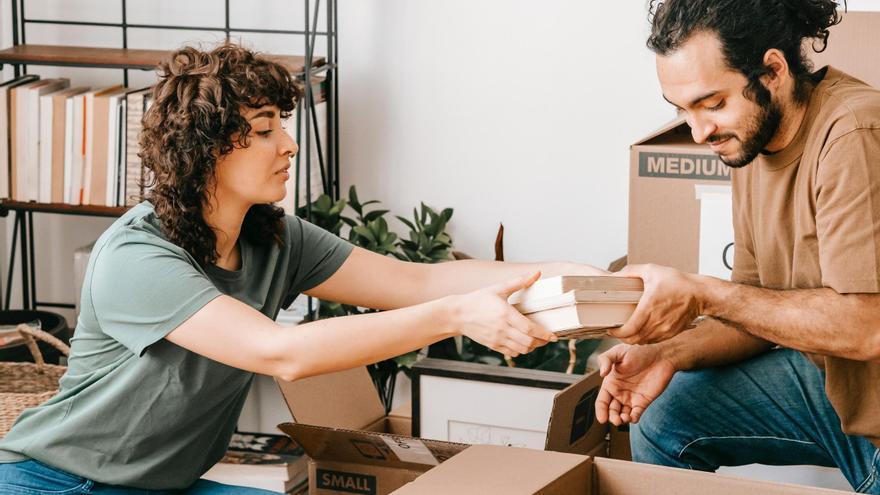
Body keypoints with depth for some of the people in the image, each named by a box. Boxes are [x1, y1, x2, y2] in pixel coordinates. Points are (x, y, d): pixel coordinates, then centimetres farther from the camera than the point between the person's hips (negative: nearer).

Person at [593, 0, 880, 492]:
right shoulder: (750, 139, 3)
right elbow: (762, 312, 8)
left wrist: (703, 294, -23)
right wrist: (670, 354, -10)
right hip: (826, 377, 8)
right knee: (661, 412, 3)